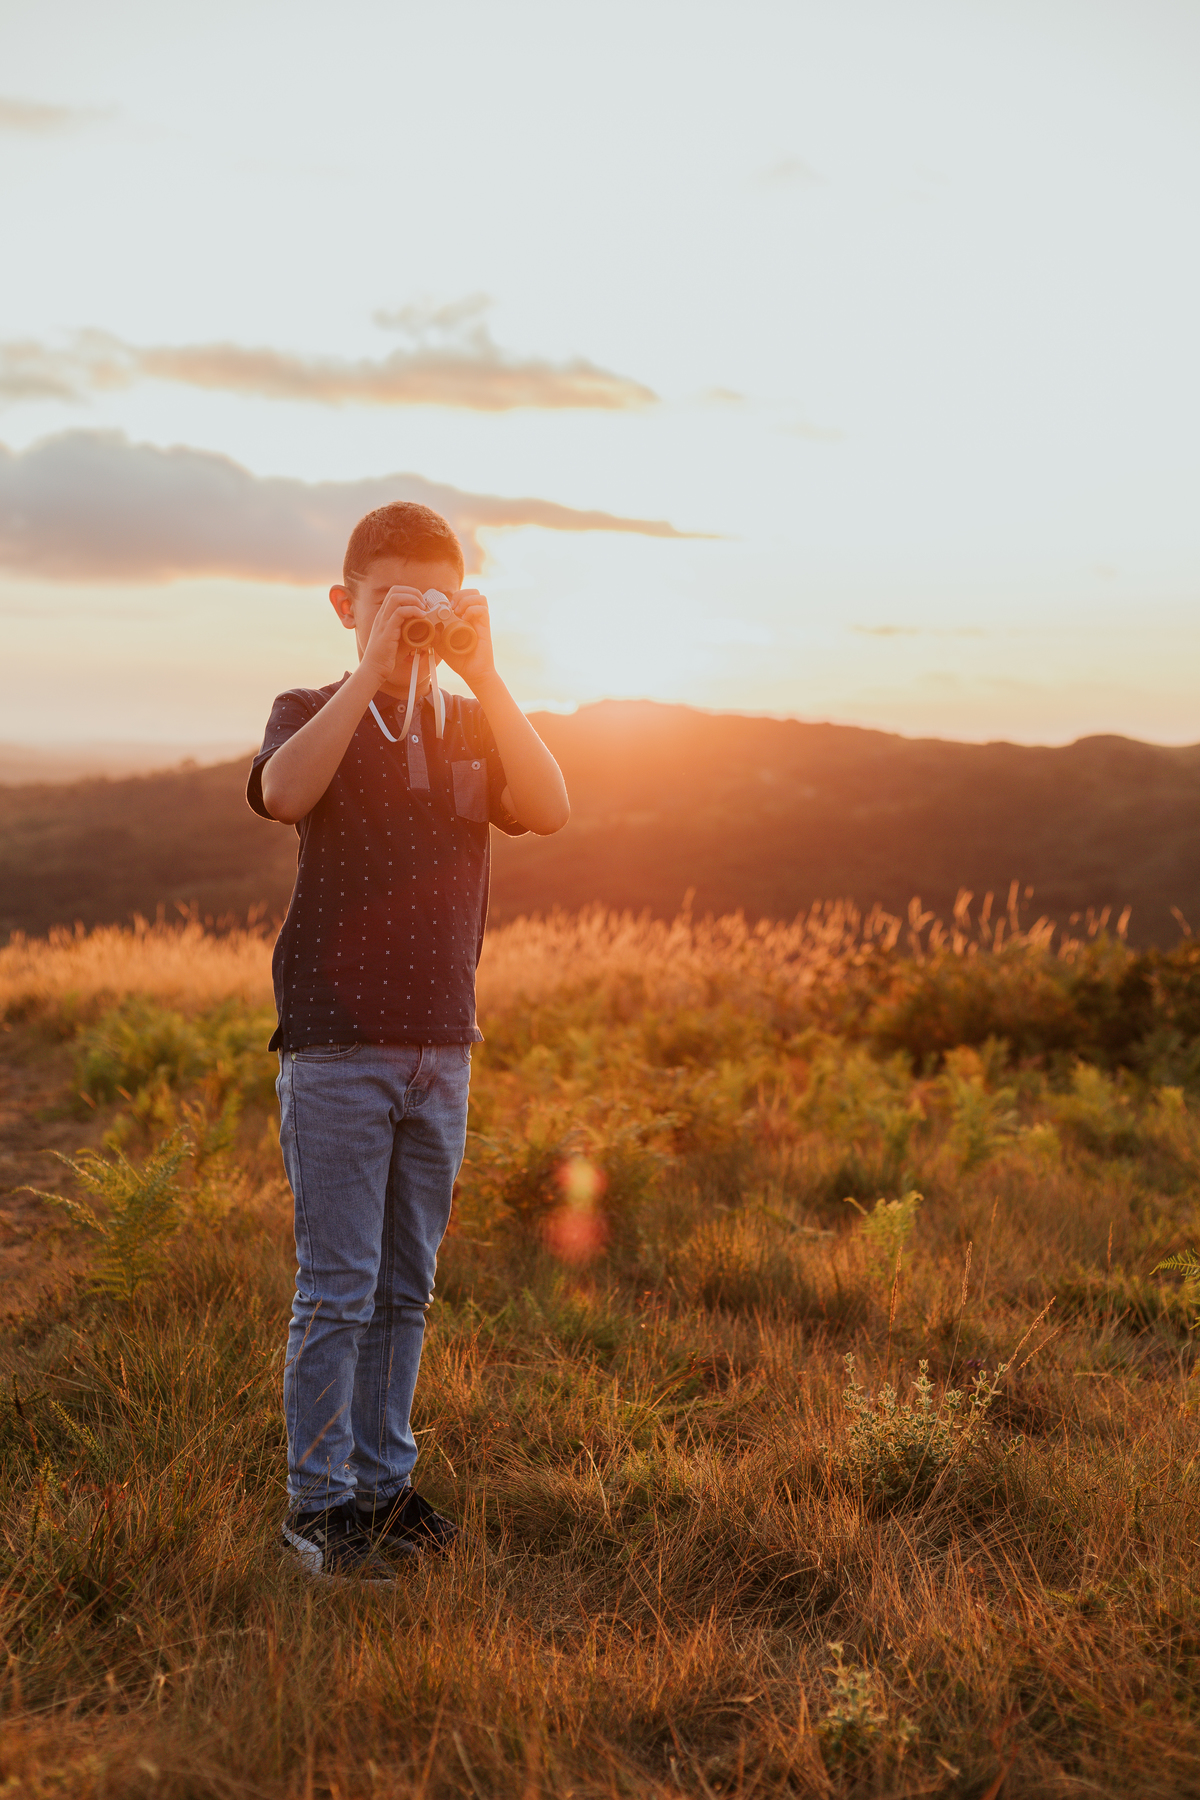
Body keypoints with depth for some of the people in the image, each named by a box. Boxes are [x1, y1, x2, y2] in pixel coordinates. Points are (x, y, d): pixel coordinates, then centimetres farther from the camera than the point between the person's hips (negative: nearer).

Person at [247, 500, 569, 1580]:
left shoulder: (472, 725, 10)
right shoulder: (314, 713, 1)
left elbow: (549, 811, -9)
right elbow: (282, 792, -23)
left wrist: (483, 674, -15)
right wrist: (374, 669, -23)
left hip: (441, 1049, 4)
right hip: (336, 1048, -4)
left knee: (406, 1289, 13)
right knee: (336, 1288, -1)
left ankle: (385, 1480, 25)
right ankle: (319, 1500, 12)